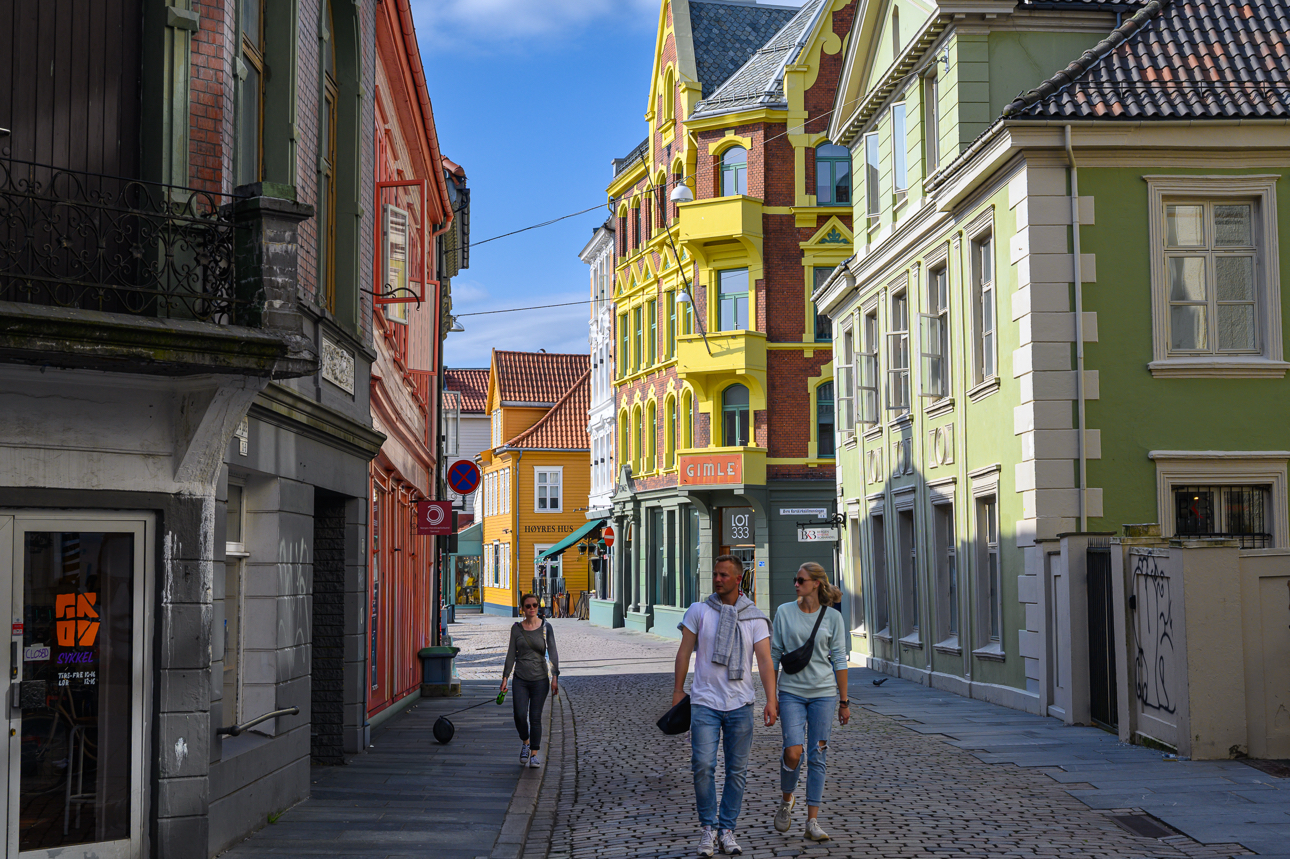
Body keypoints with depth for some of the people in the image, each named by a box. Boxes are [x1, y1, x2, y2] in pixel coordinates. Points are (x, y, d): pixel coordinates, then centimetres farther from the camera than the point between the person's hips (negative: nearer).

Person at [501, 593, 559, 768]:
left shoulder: (546, 627, -1)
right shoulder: (516, 628, 4)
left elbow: (552, 653, -4)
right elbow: (511, 655, 7)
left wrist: (555, 677, -14)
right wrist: (505, 677, 1)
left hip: (540, 679, -1)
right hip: (520, 679, 1)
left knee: (535, 718, -3)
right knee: (520, 716, -9)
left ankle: (534, 754, 7)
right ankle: (525, 743, 19)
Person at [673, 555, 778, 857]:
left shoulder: (755, 618, 1)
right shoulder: (698, 611, 2)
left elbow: (765, 660, -7)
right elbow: (684, 652, 6)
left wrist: (771, 700, -17)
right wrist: (678, 690, 2)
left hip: (740, 704, 1)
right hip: (705, 702, -1)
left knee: (737, 770, 4)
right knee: (702, 765, -11)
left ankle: (727, 829, 17)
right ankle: (708, 826, 7)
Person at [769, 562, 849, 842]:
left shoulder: (832, 617, 1)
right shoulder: (785, 612, 2)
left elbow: (839, 660, 4)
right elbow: (774, 655, 6)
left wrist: (844, 702, 3)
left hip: (823, 693, 0)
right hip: (791, 692, 0)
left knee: (817, 757, 1)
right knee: (793, 753, -14)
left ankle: (812, 822, 8)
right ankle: (787, 799, 16)